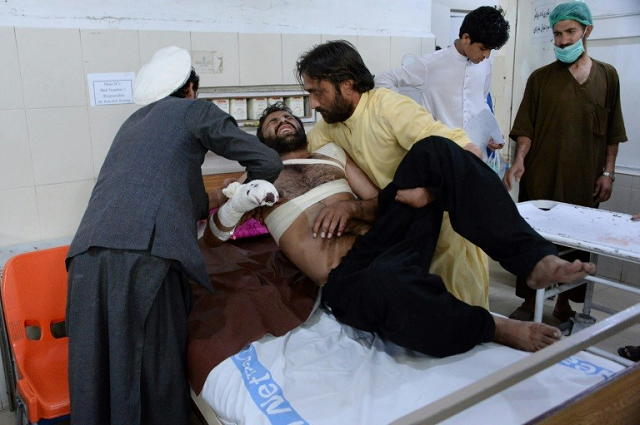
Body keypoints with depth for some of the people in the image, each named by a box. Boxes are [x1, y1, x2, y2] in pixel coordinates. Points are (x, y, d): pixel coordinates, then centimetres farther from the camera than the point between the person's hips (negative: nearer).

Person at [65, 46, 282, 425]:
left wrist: (216, 202, 47)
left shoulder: (135, 121, 31)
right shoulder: (195, 110, 14)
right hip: (146, 252, -6)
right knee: (156, 376, 2)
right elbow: (269, 163, 11)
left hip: (87, 253, 6)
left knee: (95, 381, 9)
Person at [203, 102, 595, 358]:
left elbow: (377, 202, 20)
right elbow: (212, 236, 16)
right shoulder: (260, 178, 20)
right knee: (387, 281, -44)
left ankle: (534, 258, -22)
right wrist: (237, 203, -4)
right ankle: (496, 328, -17)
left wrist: (351, 207, -3)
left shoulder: (332, 152, 28)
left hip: (379, 242, 5)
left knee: (434, 151, -15)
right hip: (347, 281, -4)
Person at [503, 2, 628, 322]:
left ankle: (564, 303, 22)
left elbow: (612, 131, 10)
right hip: (542, 176, -1)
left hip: (585, 178, 2)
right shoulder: (541, 77, 4)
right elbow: (525, 128, -1)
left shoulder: (607, 76, 9)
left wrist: (608, 172, 4)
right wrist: (519, 160, -16)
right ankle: (530, 302, 15)